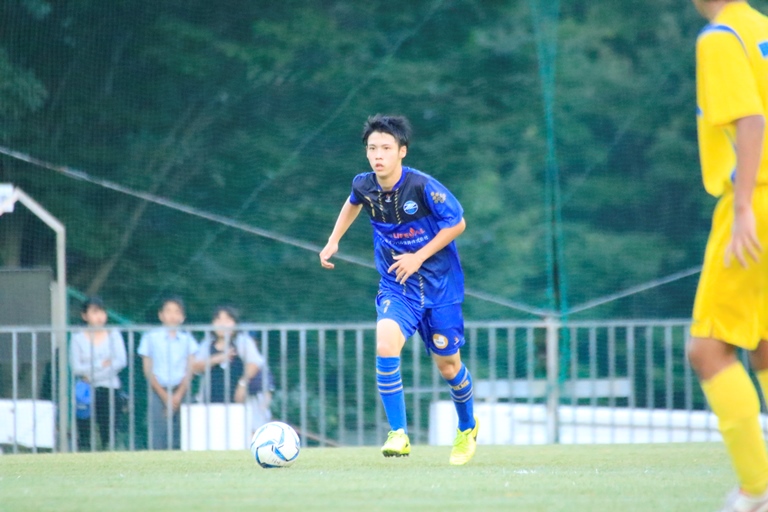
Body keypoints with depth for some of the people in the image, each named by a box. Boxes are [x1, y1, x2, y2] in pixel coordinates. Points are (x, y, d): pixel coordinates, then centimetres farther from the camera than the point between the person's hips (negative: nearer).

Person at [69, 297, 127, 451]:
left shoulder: (113, 335, 8)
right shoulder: (78, 338, 4)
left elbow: (121, 361, -5)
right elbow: (76, 368, -6)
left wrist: (90, 373, -8)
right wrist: (103, 364, -8)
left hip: (110, 391, 1)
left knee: (109, 437, -4)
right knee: (84, 439, -4)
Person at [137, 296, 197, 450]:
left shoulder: (187, 339, 9)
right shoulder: (151, 338, 4)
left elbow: (190, 370, 5)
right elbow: (148, 370, 1)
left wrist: (179, 395, -9)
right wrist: (164, 396, -8)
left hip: (181, 393, 2)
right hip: (159, 393, -2)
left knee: (180, 442, -3)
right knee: (158, 440, -9)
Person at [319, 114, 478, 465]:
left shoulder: (422, 186, -21)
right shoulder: (364, 186, -7)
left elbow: (457, 223, -12)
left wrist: (418, 257, -18)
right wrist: (334, 241, 13)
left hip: (439, 286, -2)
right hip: (396, 288, 2)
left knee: (447, 365, 9)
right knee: (385, 345, -26)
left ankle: (467, 427, 40)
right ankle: (399, 435, -20)